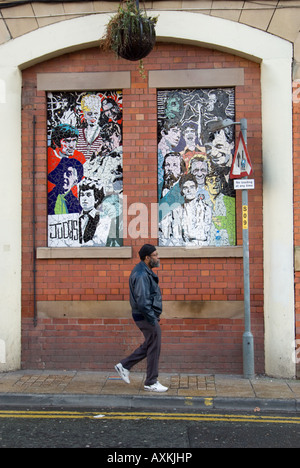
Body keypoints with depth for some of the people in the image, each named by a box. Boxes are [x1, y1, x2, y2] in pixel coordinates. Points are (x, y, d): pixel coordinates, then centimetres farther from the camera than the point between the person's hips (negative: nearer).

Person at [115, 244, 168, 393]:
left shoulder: (145, 272, 11)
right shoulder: (141, 275, -23)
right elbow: (142, 302, -27)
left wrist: (154, 317, 19)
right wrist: (153, 321, -20)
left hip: (149, 316, 10)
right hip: (146, 317, -10)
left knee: (149, 346, 20)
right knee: (154, 348, 2)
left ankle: (124, 366, 25)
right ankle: (151, 383, 15)